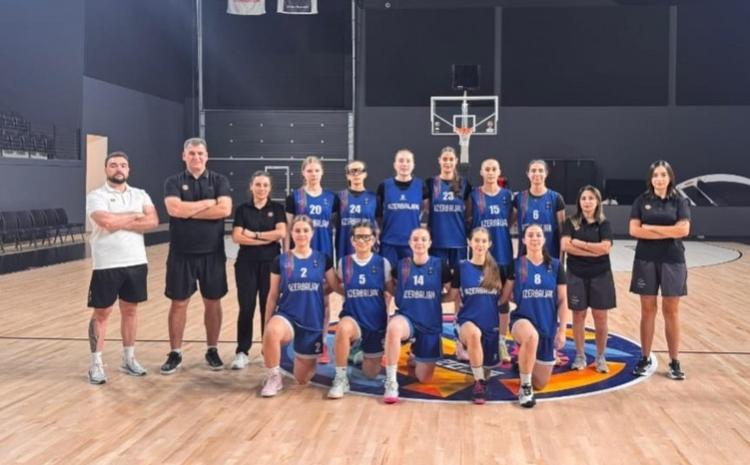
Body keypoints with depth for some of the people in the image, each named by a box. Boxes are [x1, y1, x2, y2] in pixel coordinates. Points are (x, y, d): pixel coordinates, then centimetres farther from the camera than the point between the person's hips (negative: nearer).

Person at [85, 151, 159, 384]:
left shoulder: (140, 195, 7)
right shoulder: (96, 196, -5)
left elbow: (153, 221, -9)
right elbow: (106, 221, -24)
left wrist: (119, 223, -16)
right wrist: (135, 216, -9)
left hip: (136, 263, 4)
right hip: (106, 266, -4)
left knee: (130, 310, 13)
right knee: (101, 313, 3)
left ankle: (128, 358, 24)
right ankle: (96, 364, 12)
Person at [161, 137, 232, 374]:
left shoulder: (219, 180, 3)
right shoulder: (173, 182, 2)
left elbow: (224, 209, -14)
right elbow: (174, 209, -16)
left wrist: (189, 211, -13)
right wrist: (209, 203, -11)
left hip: (213, 253, 1)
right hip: (181, 254, 0)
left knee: (213, 302, 9)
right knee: (178, 303, 5)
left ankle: (212, 350, 23)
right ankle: (175, 353, 17)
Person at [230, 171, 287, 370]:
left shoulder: (277, 208, 4)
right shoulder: (242, 209, 4)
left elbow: (281, 233, -11)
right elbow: (237, 237, -8)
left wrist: (254, 234, -11)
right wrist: (267, 238, -13)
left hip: (270, 263, 0)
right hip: (246, 263, 0)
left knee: (269, 307, 4)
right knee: (246, 308, -1)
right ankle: (242, 352, 8)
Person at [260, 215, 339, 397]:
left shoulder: (323, 259, 1)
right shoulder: (281, 261, -1)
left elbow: (336, 287, 4)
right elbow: (273, 295, 3)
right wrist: (266, 325, 4)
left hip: (313, 322, 1)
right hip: (287, 316, -1)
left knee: (303, 378, 8)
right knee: (272, 332, -39)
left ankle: (302, 356, 44)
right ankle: (273, 378, -13)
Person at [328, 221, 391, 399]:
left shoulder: (382, 263, -3)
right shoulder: (344, 262, -2)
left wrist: (389, 320, 0)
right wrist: (348, 297, -10)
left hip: (377, 322, 1)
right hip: (353, 319, -1)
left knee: (371, 373, 8)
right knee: (343, 328, -39)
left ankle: (364, 355, 46)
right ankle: (341, 378, -21)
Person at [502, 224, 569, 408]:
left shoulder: (555, 265, 0)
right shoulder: (515, 264, -3)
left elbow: (563, 300, 2)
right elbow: (504, 296, 1)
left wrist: (562, 330, -2)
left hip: (548, 326, 3)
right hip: (522, 320, -3)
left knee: (540, 384, 7)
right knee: (532, 336, -43)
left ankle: (524, 361, 42)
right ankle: (525, 387, -21)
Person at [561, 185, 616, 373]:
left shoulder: (604, 224, 2)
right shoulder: (571, 222, 2)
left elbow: (605, 247, -13)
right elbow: (565, 246, -13)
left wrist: (580, 243, -11)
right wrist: (594, 251, -15)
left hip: (600, 276, 0)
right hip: (576, 275, 0)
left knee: (600, 317, 3)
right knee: (578, 315, 5)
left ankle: (600, 356, 15)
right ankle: (580, 356, 15)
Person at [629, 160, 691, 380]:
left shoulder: (679, 201, 2)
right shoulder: (641, 201, 3)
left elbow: (684, 230, -11)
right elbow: (634, 230, -8)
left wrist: (651, 228, -12)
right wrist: (668, 232, -13)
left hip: (673, 261, 0)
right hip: (646, 261, 0)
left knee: (671, 311, 3)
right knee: (648, 310, 6)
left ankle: (674, 362, 10)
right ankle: (645, 358, 14)